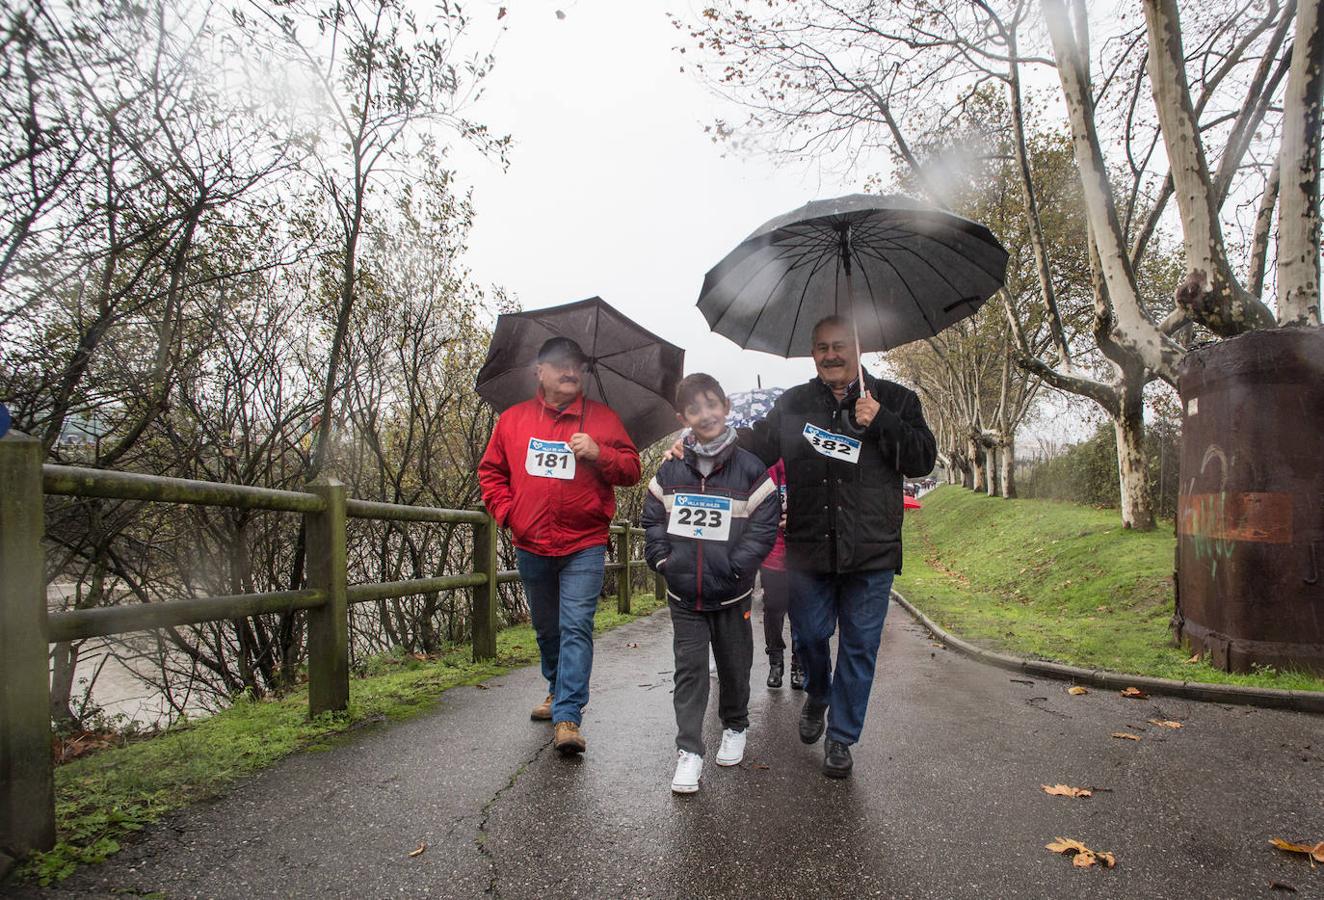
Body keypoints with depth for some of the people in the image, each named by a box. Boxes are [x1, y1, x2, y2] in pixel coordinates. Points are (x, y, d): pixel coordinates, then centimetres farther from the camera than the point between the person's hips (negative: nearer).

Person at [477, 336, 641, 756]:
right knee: (546, 628, 19)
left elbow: (631, 469, -1)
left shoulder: (602, 418, 2)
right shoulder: (512, 419, 6)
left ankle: (568, 717, -8)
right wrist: (506, 512, -1)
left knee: (576, 627, -11)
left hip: (584, 547, -3)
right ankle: (557, 690, 40)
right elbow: (491, 471, 12)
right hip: (531, 547, 3)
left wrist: (598, 454, -18)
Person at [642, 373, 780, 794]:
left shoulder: (749, 468, -8)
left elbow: (765, 525, -8)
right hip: (683, 595, 1)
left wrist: (736, 566, -14)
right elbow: (653, 517, 8)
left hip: (732, 596, -1)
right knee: (689, 669, 4)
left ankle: (735, 727, 39)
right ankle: (688, 750, 12)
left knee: (734, 665, 15)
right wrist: (662, 559, -3)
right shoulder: (670, 470, 0)